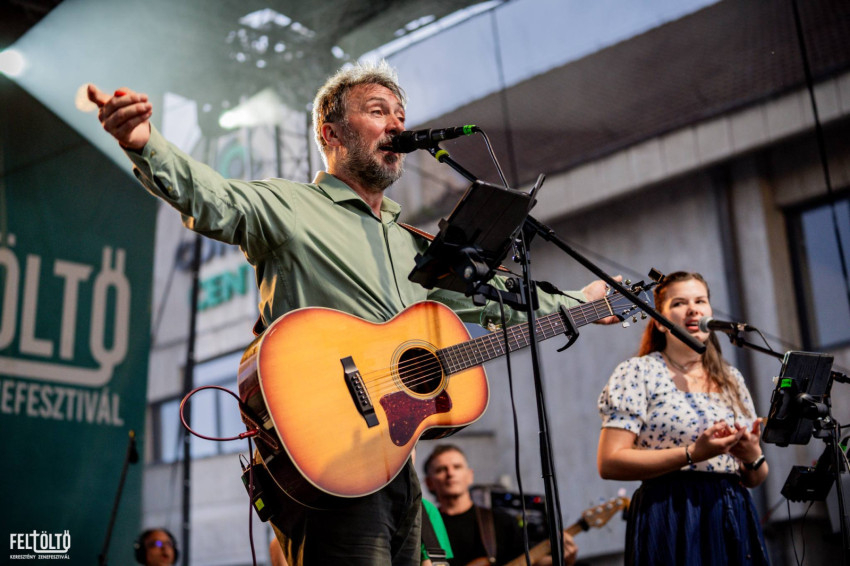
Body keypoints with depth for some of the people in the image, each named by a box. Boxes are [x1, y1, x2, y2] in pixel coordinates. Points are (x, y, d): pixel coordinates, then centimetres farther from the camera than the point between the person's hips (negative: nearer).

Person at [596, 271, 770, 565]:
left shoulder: (731, 379, 15)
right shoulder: (638, 372, -1)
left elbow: (754, 478, 17)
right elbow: (609, 463, -12)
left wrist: (752, 456, -6)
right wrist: (692, 454, -18)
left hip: (734, 522, 5)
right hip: (672, 525, -5)